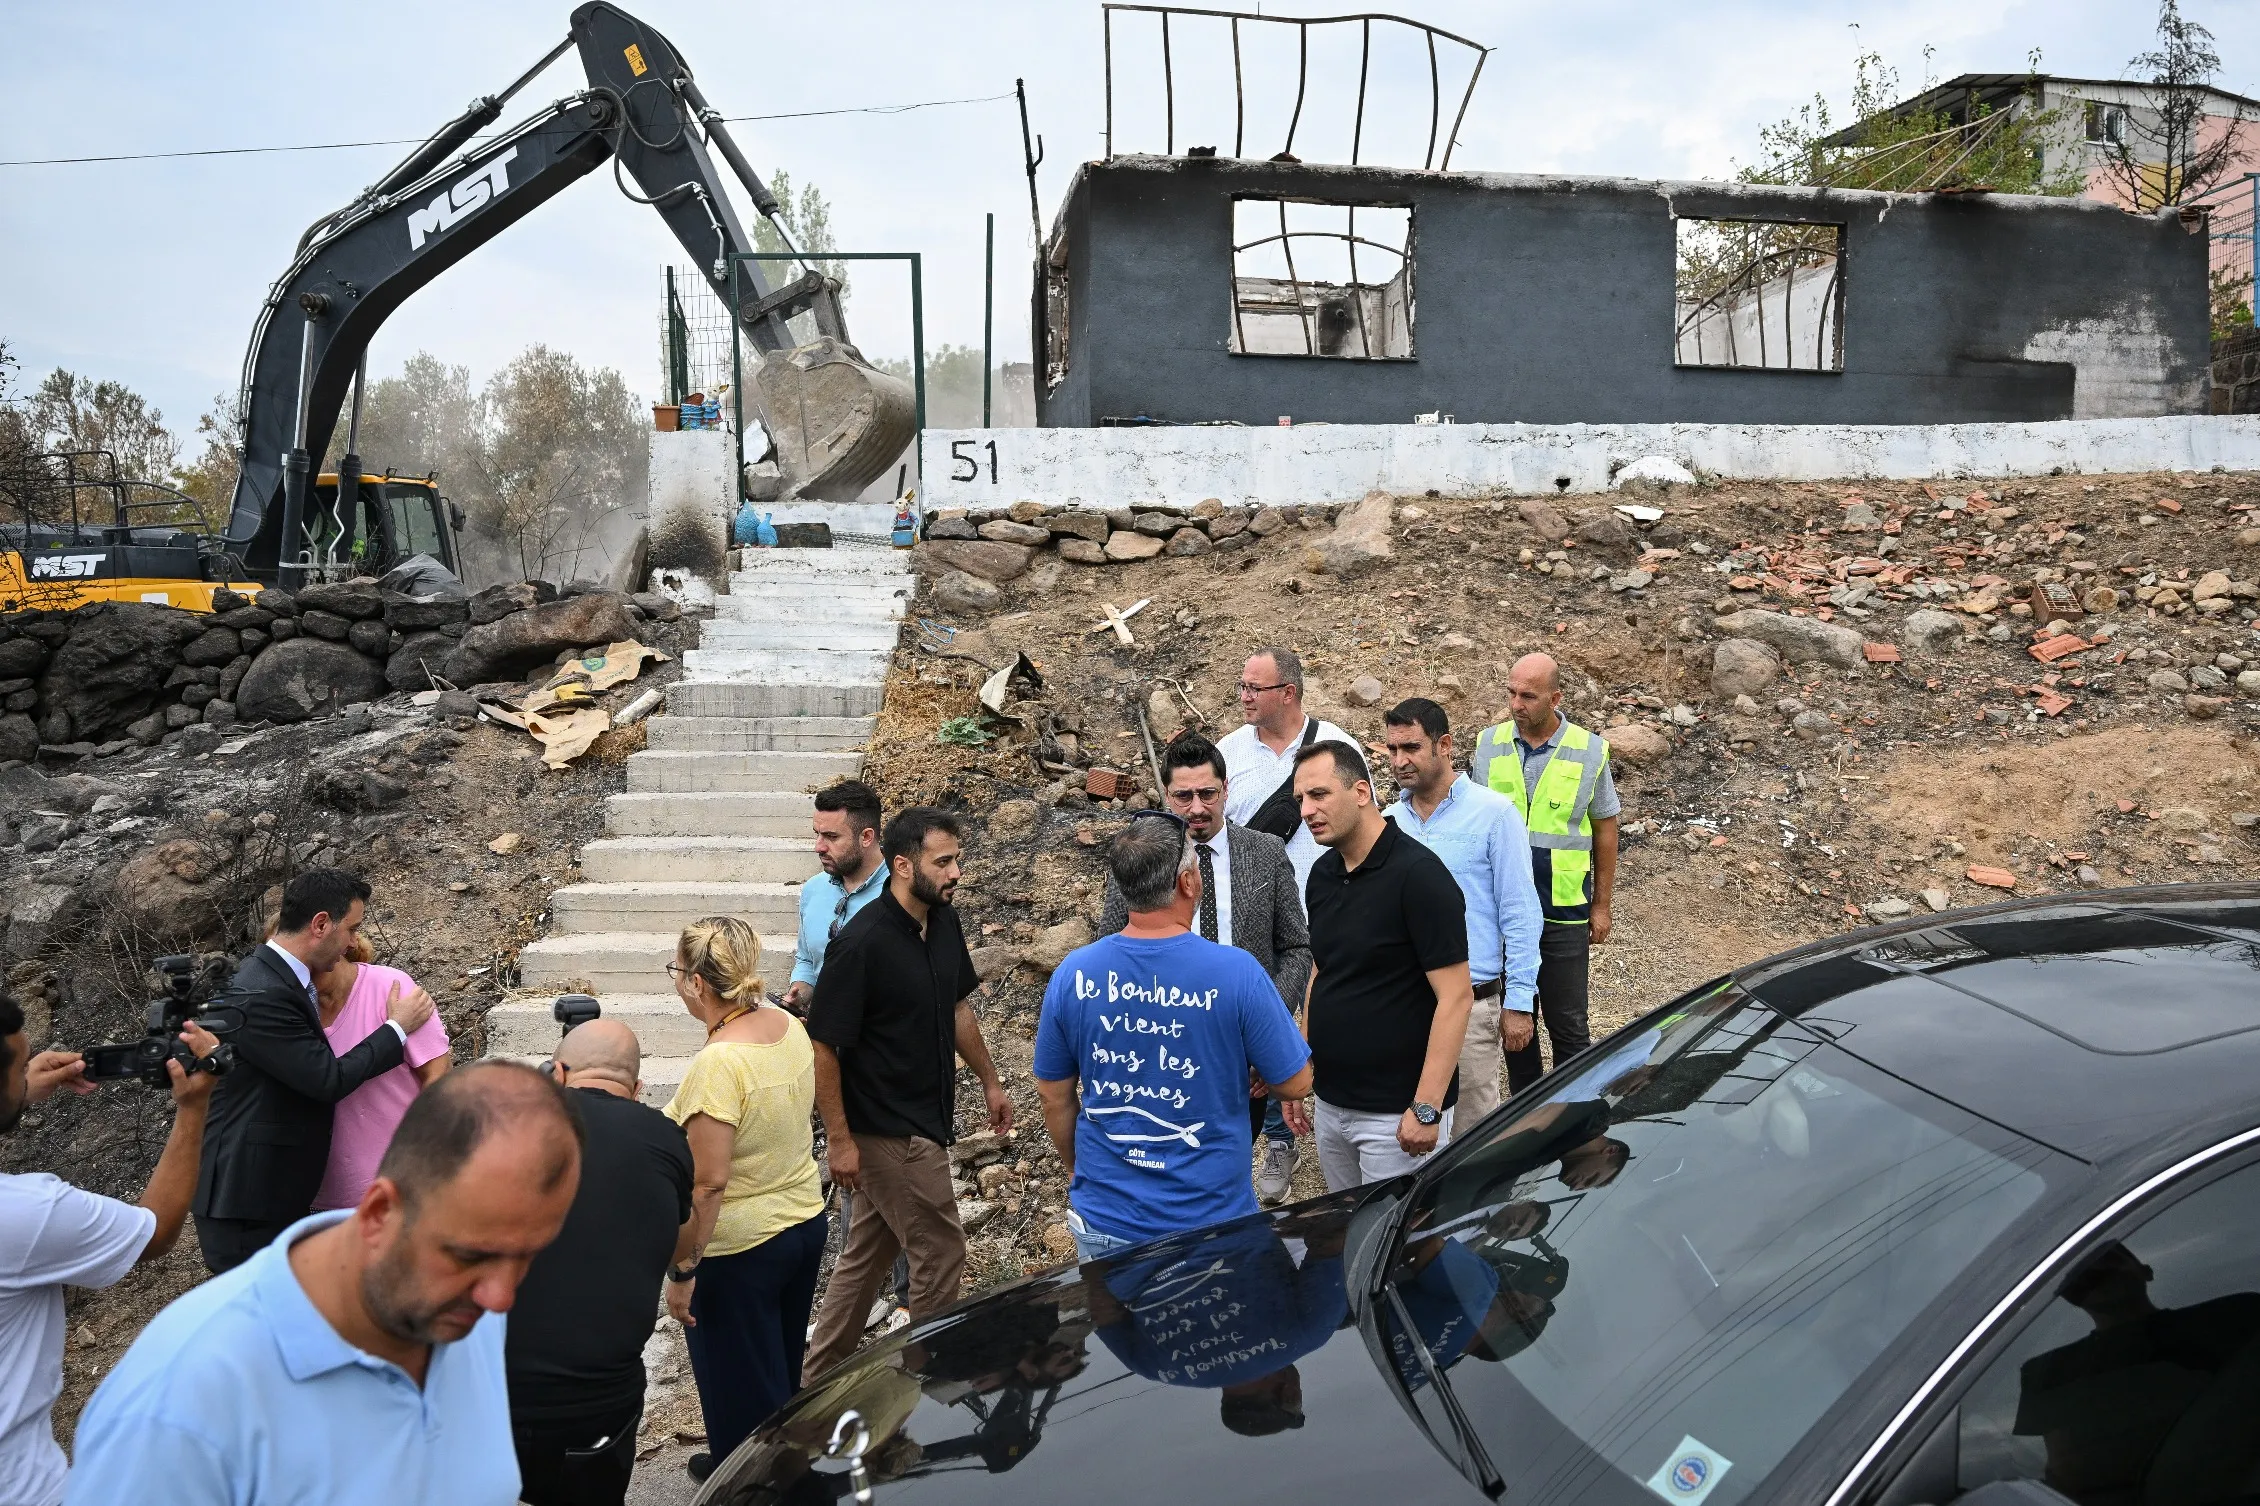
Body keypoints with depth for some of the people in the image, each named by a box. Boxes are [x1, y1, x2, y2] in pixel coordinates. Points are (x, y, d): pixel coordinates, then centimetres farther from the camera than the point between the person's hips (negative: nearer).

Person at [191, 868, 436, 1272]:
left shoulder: (275, 977, 6)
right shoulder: (260, 996, -24)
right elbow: (329, 1079, -21)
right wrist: (398, 1027, -9)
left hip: (278, 1189, 10)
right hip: (245, 1197, -10)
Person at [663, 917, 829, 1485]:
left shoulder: (717, 1065, -28)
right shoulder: (788, 1025, -5)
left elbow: (708, 1185, -26)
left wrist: (681, 1271, -16)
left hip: (739, 1250, -8)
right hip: (805, 1222, 8)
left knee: (742, 1389, 13)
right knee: (781, 1370, 27)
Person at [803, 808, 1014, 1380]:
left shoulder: (944, 923, 2)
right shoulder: (862, 942, -23)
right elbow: (823, 1045, -20)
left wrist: (990, 1081, 19)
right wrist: (839, 1139, -18)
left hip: (926, 1118, 8)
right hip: (888, 1133, -8)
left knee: (867, 1256, 18)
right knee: (940, 1257, 2)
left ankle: (819, 1379, 33)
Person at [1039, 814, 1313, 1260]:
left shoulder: (1073, 974, -11)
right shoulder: (1237, 972, -20)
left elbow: (1053, 1095, 1)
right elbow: (1295, 1084, -9)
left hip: (1106, 1221, 2)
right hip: (1210, 1219, -2)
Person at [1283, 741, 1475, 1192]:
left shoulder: (1417, 874, -17)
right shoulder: (1322, 874, 6)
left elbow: (1456, 996, -19)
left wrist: (1426, 1108, -21)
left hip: (1395, 1114, -7)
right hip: (1331, 1102, 7)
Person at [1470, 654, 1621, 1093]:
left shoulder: (1590, 751, -4)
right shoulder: (1488, 744, 0)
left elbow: (1604, 831, 3)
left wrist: (1601, 906, 3)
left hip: (1564, 910, -2)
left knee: (1567, 1022, 5)